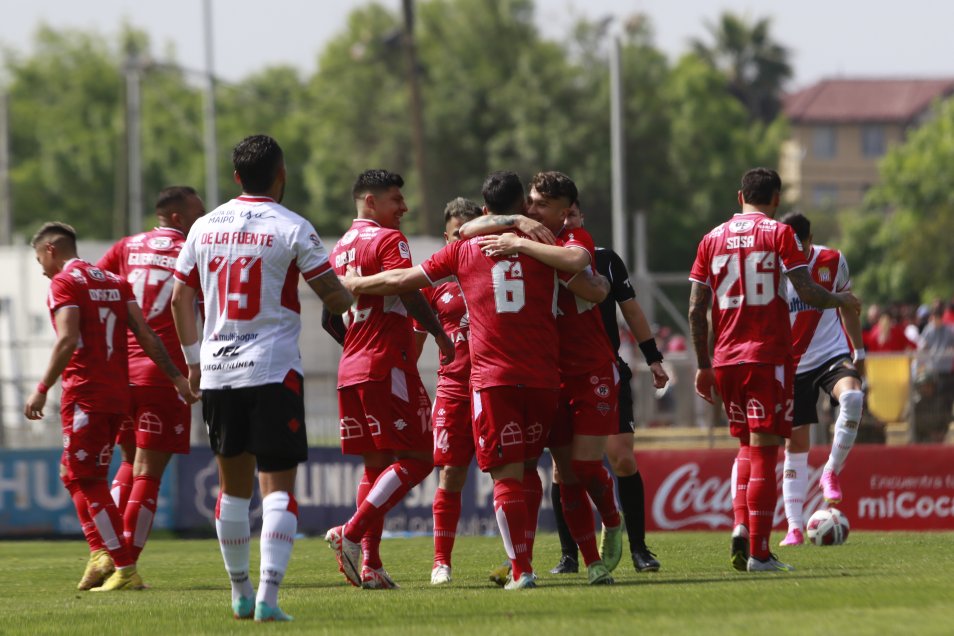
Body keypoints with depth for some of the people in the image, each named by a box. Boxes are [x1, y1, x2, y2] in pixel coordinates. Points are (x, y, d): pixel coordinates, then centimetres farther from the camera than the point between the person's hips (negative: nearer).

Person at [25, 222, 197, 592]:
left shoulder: (64, 282, -6)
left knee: (87, 480, -4)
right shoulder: (114, 281, 16)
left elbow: (67, 341, -18)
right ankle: (100, 553, 5)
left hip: (85, 393, -8)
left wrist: (42, 389, -17)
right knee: (75, 475, 18)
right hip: (118, 394, 8)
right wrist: (175, 377, 11)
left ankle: (126, 570, -8)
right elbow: (146, 335, 10)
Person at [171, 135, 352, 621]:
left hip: (217, 374, 5)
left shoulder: (205, 227, 7)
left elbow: (180, 298, 14)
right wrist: (346, 304, 16)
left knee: (233, 485, 16)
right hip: (273, 370, -5)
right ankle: (267, 597, -17)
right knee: (278, 485, -4)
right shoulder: (291, 229, -7)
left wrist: (194, 358, 24)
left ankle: (240, 593, 25)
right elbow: (335, 298, -8)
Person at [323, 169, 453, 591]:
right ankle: (351, 533, -17)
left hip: (350, 370, 8)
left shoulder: (340, 249, 17)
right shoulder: (388, 239, -7)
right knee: (417, 458, -6)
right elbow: (410, 295, -19)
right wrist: (441, 335, -8)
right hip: (388, 365, -8)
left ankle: (370, 564, 5)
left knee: (375, 465, 11)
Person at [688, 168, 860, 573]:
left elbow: (696, 309, 8)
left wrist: (703, 365, 13)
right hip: (768, 357, -4)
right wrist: (842, 301, 8)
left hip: (725, 360, 4)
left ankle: (741, 526, 1)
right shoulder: (779, 234, -2)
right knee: (764, 451, -3)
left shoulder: (713, 239, 10)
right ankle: (758, 552, -6)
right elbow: (807, 293, -11)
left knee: (748, 446, 19)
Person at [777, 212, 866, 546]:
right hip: (792, 365, 0)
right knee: (795, 445, -1)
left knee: (852, 397, -32)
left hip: (833, 354, 0)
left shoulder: (832, 261, -3)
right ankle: (794, 527, 5)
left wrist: (859, 351, 13)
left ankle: (832, 472, -14)